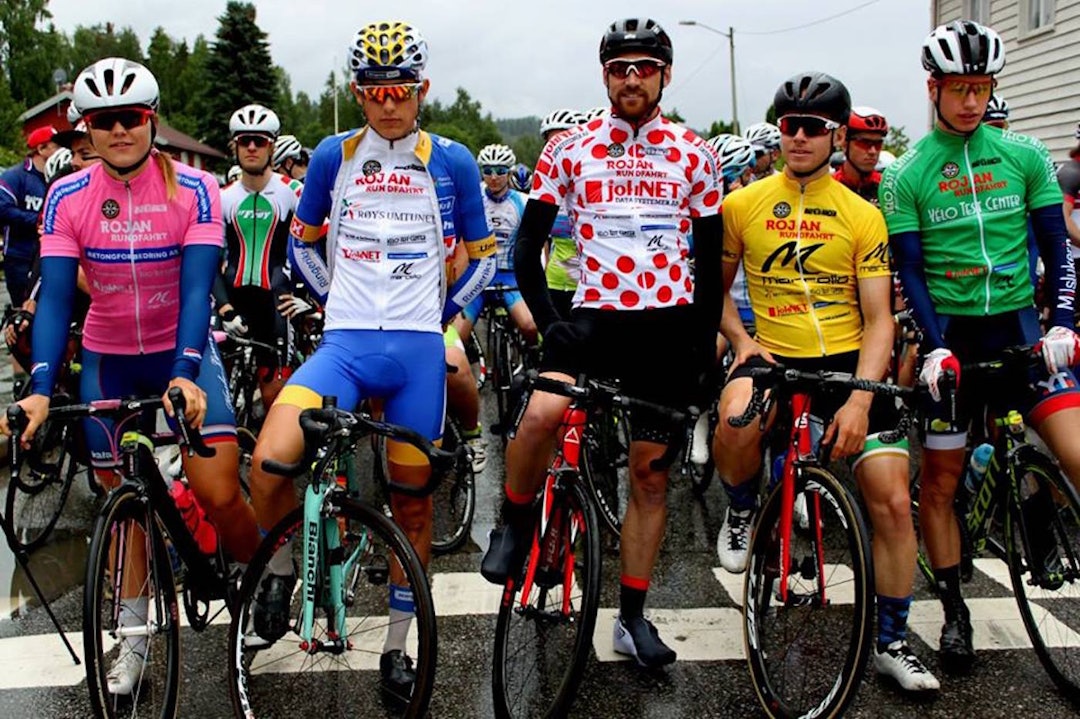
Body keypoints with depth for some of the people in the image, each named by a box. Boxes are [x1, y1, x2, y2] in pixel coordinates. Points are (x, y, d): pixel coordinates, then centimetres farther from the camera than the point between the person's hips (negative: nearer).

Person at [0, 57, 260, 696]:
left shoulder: (194, 189, -15)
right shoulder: (68, 198, -9)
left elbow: (197, 287, -22)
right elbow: (55, 297, -14)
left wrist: (185, 374, -35)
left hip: (183, 352, -2)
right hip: (108, 360, 2)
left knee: (220, 495, -16)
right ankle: (133, 637, 23)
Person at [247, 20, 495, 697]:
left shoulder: (451, 162, 3)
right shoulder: (334, 155, 6)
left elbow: (482, 257, 12)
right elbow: (303, 238, 19)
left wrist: (440, 314, 6)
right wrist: (332, 300, 10)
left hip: (418, 350, 0)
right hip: (343, 343, 0)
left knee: (411, 499, 8)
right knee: (270, 463, -23)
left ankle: (397, 646, 26)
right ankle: (281, 568, 9)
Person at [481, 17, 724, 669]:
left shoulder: (694, 156, 6)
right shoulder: (568, 150, 2)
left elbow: (710, 257, 10)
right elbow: (528, 247, 2)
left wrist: (705, 341, 4)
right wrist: (550, 322, -10)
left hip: (669, 326, 2)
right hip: (595, 317, -2)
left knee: (651, 474, 6)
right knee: (542, 413, -30)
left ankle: (633, 617, 20)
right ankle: (516, 525, 0)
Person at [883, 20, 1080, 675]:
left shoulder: (1025, 155, 5)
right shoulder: (906, 174, 0)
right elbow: (910, 269, -3)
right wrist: (934, 345, -15)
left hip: (1018, 324, 1)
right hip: (950, 333, -1)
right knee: (939, 480, 3)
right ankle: (954, 611, 19)